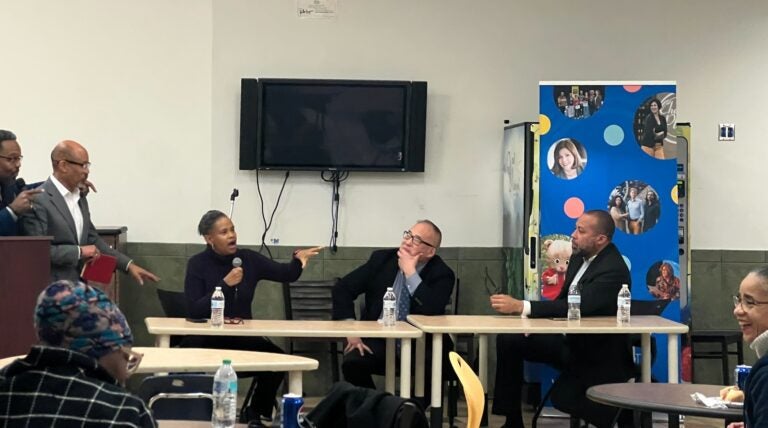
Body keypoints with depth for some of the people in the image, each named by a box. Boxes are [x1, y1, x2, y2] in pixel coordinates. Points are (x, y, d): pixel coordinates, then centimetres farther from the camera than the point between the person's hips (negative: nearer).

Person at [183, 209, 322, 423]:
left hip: (243, 337, 3)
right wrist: (225, 284, -25)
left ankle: (256, 413, 1)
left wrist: (298, 260, -21)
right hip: (206, 338, -3)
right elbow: (194, 310, -18)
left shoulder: (248, 258, 1)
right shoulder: (197, 264, -9)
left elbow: (286, 274, 1)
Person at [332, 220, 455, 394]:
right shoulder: (381, 259, 3)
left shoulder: (441, 275, -4)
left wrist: (411, 273, -20)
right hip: (378, 340, 2)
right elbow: (342, 288, 2)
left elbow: (433, 311, -22)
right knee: (352, 362, -28)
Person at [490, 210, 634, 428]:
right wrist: (531, 321, -9)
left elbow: (576, 306, -34)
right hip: (567, 338, 8)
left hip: (598, 352, -8)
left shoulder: (614, 270, -23)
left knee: (564, 398, -26)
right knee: (508, 340, -8)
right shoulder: (579, 258, 4)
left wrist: (521, 307, -36)